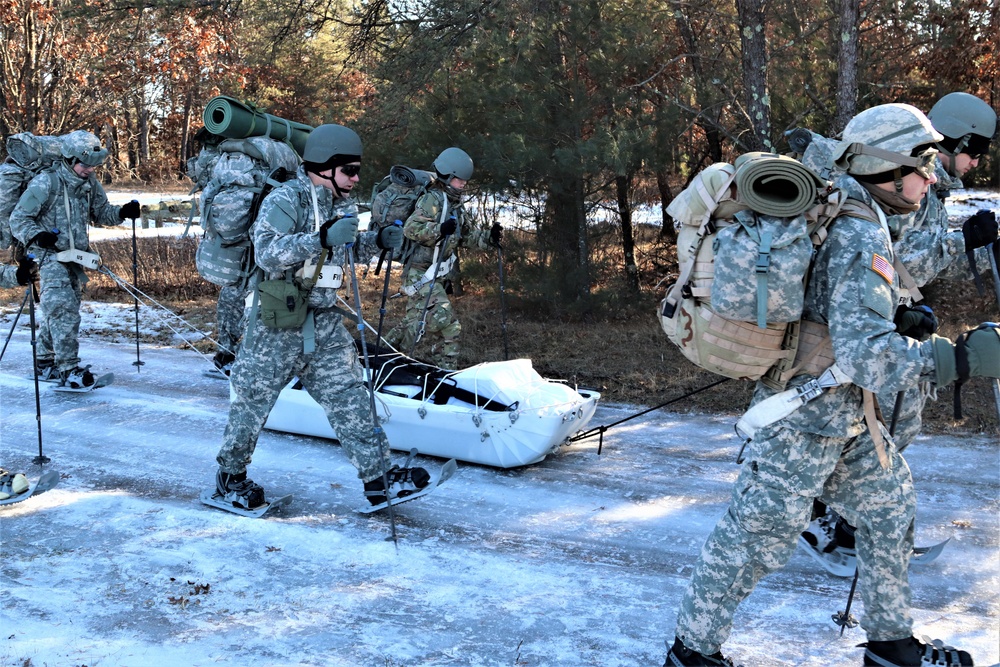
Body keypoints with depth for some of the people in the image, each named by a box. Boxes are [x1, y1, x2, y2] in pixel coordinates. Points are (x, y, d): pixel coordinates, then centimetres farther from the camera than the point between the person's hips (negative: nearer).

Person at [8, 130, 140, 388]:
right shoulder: (46, 182, -16)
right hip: (50, 255, -7)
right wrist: (36, 235, -32)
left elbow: (101, 212, 15)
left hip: (75, 256, 7)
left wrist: (123, 212, -5)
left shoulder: (89, 182, 4)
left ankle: (46, 364, 28)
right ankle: (68, 369, -15)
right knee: (64, 310, -17)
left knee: (56, 311, 15)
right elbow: (18, 218, -13)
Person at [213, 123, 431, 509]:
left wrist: (378, 241, 1)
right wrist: (322, 238, -39)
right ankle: (230, 475, 25)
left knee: (348, 396, 4)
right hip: (277, 323, -7)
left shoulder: (344, 205, 9)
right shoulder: (286, 199, -16)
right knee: (253, 400, 7)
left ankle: (379, 477, 8)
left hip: (325, 322, 7)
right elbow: (266, 252, -28)